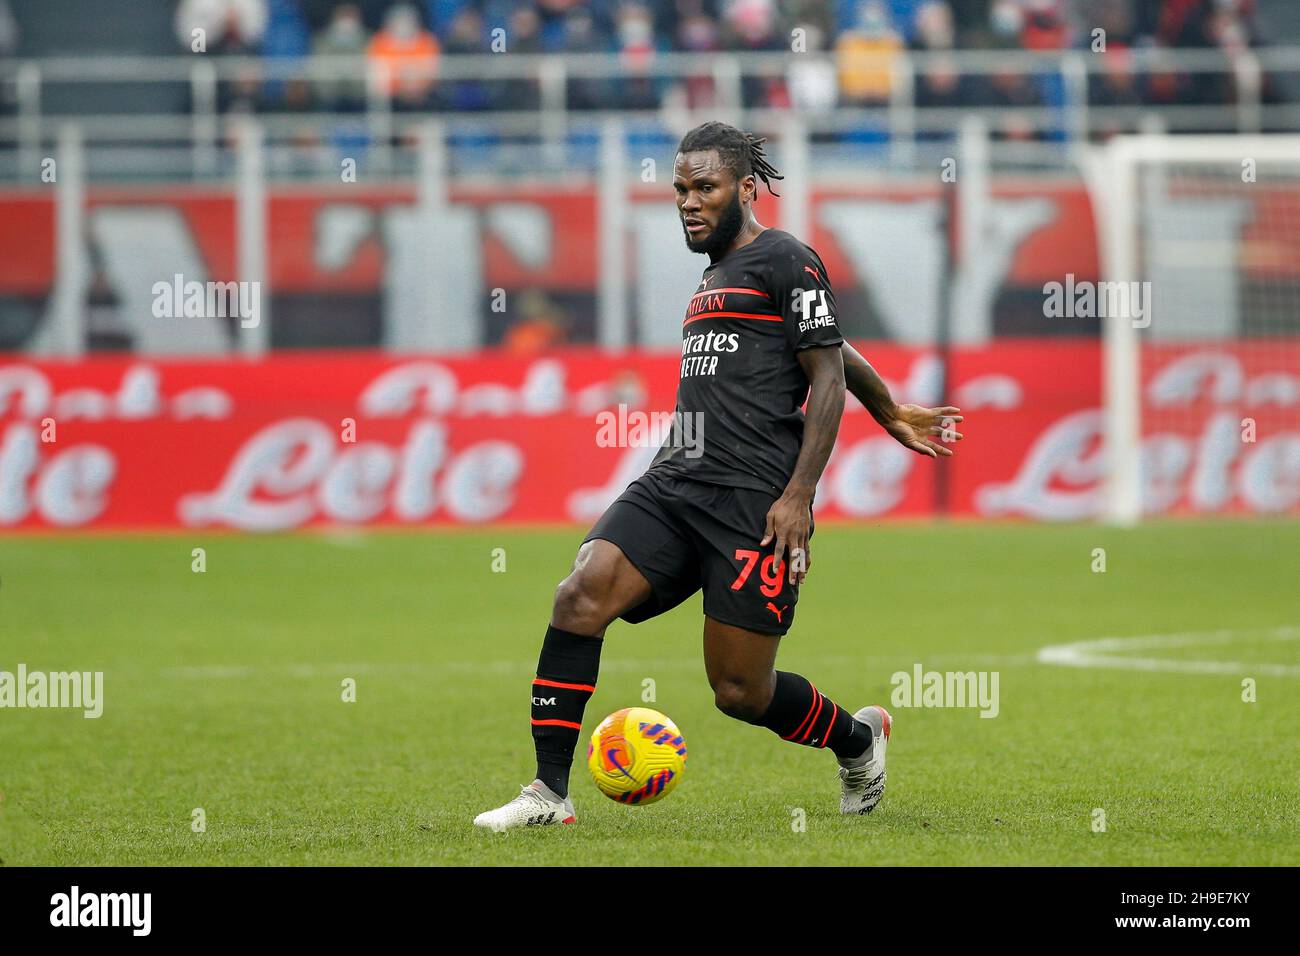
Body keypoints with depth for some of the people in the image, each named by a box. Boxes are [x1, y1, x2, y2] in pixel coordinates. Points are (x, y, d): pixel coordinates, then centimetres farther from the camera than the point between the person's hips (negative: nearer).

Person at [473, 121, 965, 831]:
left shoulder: (784, 260, -1)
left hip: (754, 501, -7)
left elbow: (827, 373, -6)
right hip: (674, 482, 7)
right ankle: (549, 795, -15)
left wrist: (799, 495, -14)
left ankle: (857, 739, 27)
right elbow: (834, 351, 36)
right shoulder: (715, 277, 24)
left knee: (740, 692, -5)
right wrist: (890, 413, 48)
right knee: (580, 596, -17)